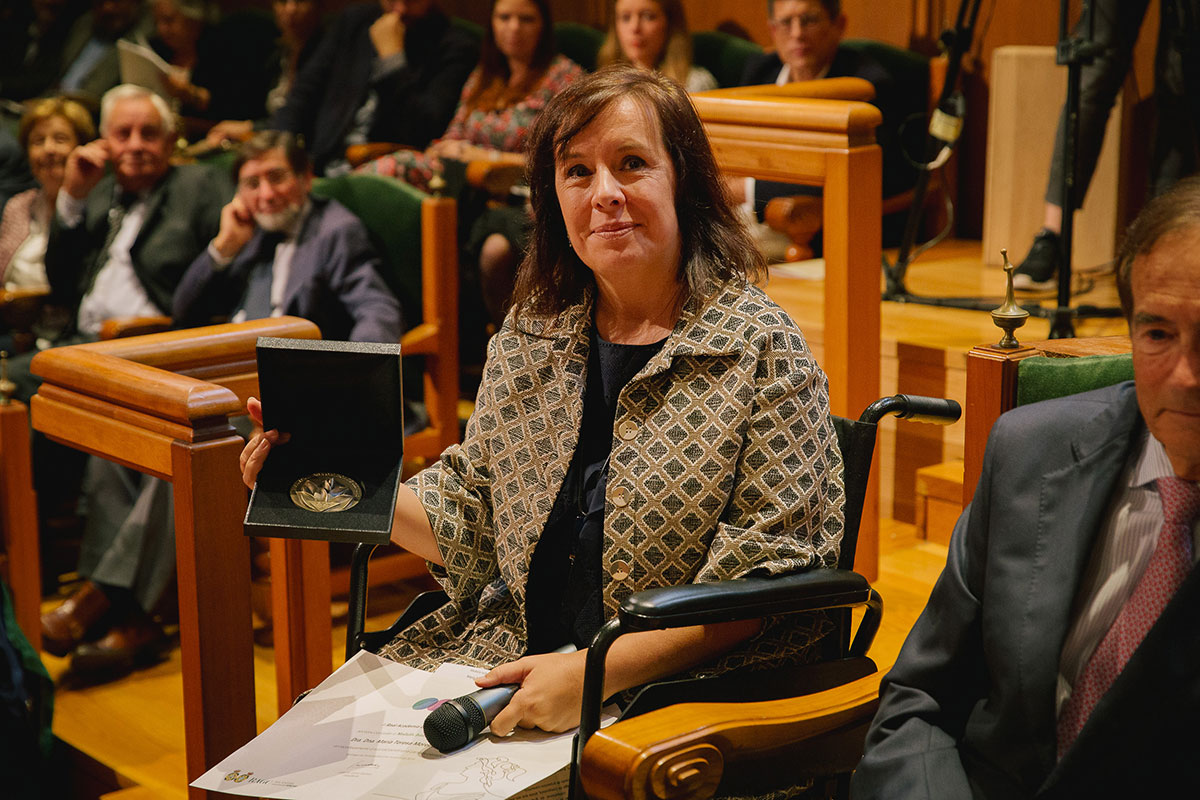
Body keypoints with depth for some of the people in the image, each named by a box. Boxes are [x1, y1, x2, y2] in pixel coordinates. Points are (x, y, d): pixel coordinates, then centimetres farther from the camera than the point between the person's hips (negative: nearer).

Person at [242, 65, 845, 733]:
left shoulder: (762, 351, -8)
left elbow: (771, 573, -13)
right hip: (509, 659, 6)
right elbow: (473, 522, 17)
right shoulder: (529, 337, 10)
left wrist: (597, 673, -21)